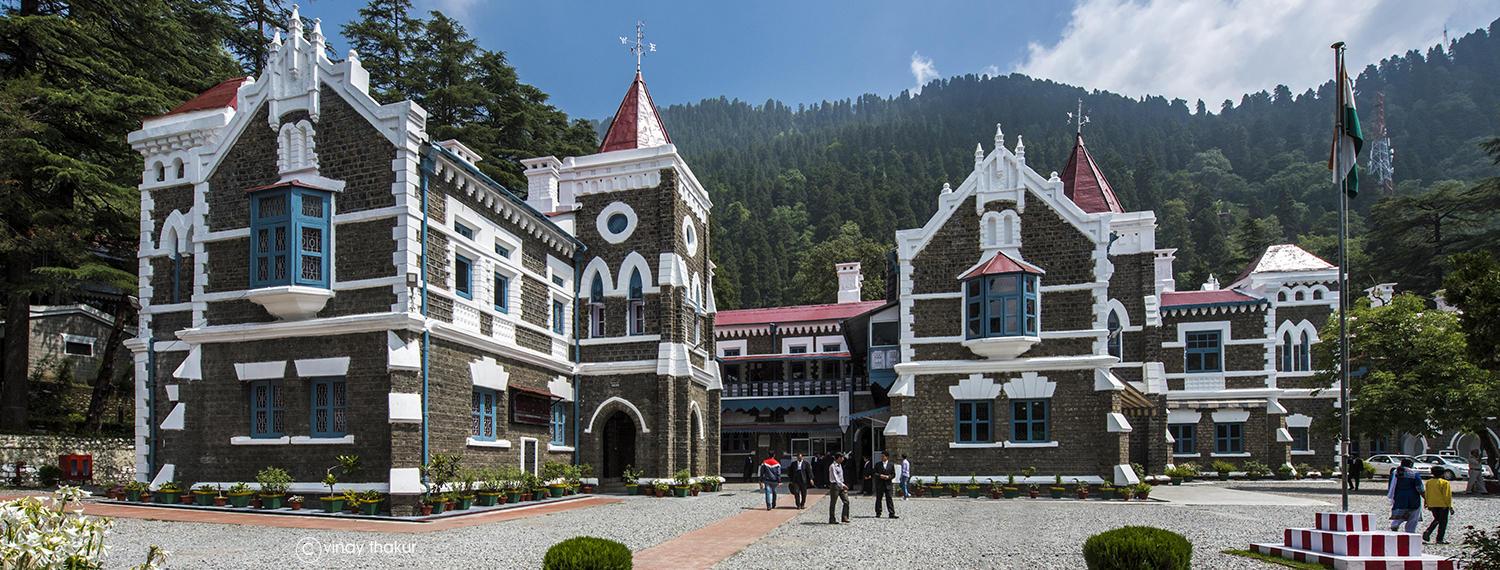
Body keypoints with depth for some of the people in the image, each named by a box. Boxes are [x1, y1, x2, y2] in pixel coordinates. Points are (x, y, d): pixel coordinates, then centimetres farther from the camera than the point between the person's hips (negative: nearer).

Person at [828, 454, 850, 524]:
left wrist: (843, 485, 19)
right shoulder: (832, 466, -12)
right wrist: (842, 485, -30)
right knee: (833, 503, -1)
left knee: (846, 501, -3)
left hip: (841, 485, 8)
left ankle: (845, 517, 0)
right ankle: (832, 520, 6)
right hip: (835, 485, -8)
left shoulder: (840, 465, 15)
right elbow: (835, 478, -22)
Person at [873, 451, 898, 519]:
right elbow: (874, 473, 4)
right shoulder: (877, 464, 9)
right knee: (878, 499, 4)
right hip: (879, 484, 1)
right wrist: (879, 475, -15)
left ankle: (892, 514, -2)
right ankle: (878, 513, 11)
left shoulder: (891, 465, 8)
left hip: (888, 484, -1)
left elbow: (893, 474, 7)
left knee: (889, 499, -3)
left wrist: (888, 477, -12)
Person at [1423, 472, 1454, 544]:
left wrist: (1428, 505, 19)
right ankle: (1440, 539, 7)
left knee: (1437, 519, 22)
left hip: (1432, 505, 5)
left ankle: (1428, 531, 0)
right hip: (1443, 505, -5)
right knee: (1443, 522, 6)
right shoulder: (1445, 483, -12)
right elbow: (1447, 496, -12)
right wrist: (1450, 507, -6)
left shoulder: (1428, 482, 3)